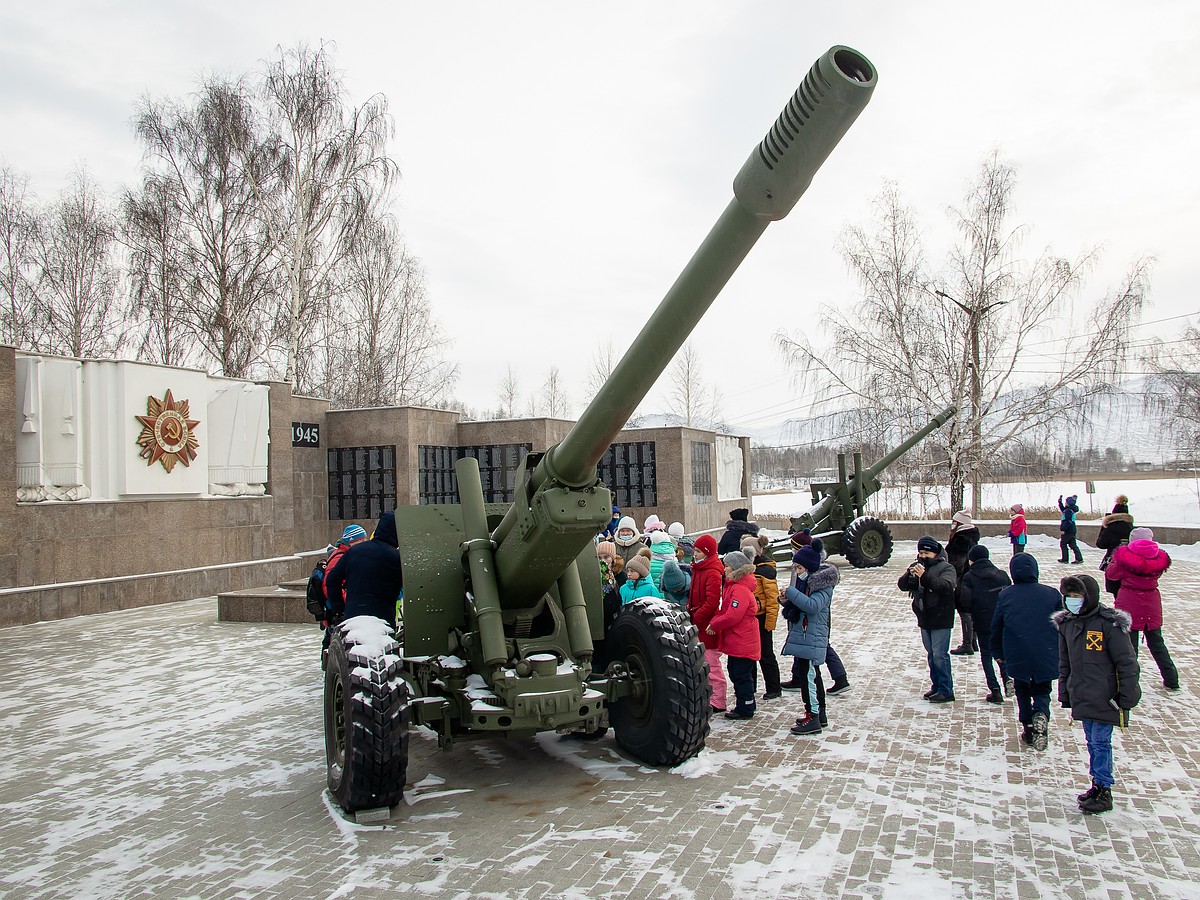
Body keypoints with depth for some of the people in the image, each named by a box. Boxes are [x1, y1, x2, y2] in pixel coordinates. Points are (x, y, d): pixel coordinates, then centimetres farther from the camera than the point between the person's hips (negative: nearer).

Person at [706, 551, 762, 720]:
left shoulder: (740, 589, -21)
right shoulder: (732, 585, 13)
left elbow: (733, 616, -26)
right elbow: (725, 610, 16)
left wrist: (714, 625, -14)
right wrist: (714, 621, -1)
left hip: (742, 641, -10)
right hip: (736, 641, 10)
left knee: (741, 675, -1)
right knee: (735, 673, 17)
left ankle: (745, 709, 9)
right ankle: (747, 705, 27)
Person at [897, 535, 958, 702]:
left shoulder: (945, 568, -9)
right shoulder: (916, 566, 7)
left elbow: (946, 585, -27)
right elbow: (902, 585, -1)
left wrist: (924, 576, -35)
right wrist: (910, 574, -21)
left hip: (940, 619, -6)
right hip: (924, 618, 6)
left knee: (939, 654, -8)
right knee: (931, 654, 14)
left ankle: (946, 691, -1)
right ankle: (936, 686, 25)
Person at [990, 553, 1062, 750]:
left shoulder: (1005, 595, 1)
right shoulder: (1052, 594, 0)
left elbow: (996, 627, 7)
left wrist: (998, 653, 19)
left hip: (1016, 657, 0)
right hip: (1046, 658, 0)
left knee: (1023, 692, 18)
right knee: (1042, 691, 15)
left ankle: (1028, 728, 11)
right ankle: (1041, 715, -14)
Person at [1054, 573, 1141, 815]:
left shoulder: (1109, 624, -15)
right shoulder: (1066, 623, 6)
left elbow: (1127, 663, -11)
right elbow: (1064, 663, 15)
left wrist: (1127, 698, -11)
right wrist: (1065, 694, 14)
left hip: (1104, 698, -6)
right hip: (1082, 697, 6)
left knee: (1100, 742, -2)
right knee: (1092, 742, 15)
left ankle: (1104, 792, 9)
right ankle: (1097, 784, 27)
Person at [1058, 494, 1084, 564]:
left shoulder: (1068, 510, -16)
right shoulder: (1071, 510, 13)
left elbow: (1068, 521, -23)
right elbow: (1063, 509, 32)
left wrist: (1063, 529, -23)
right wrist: (1060, 502, 27)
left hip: (1068, 530, -9)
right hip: (1072, 530, 9)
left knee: (1063, 544, 2)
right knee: (1073, 544, 9)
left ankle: (1064, 559, 4)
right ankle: (1079, 558, 4)